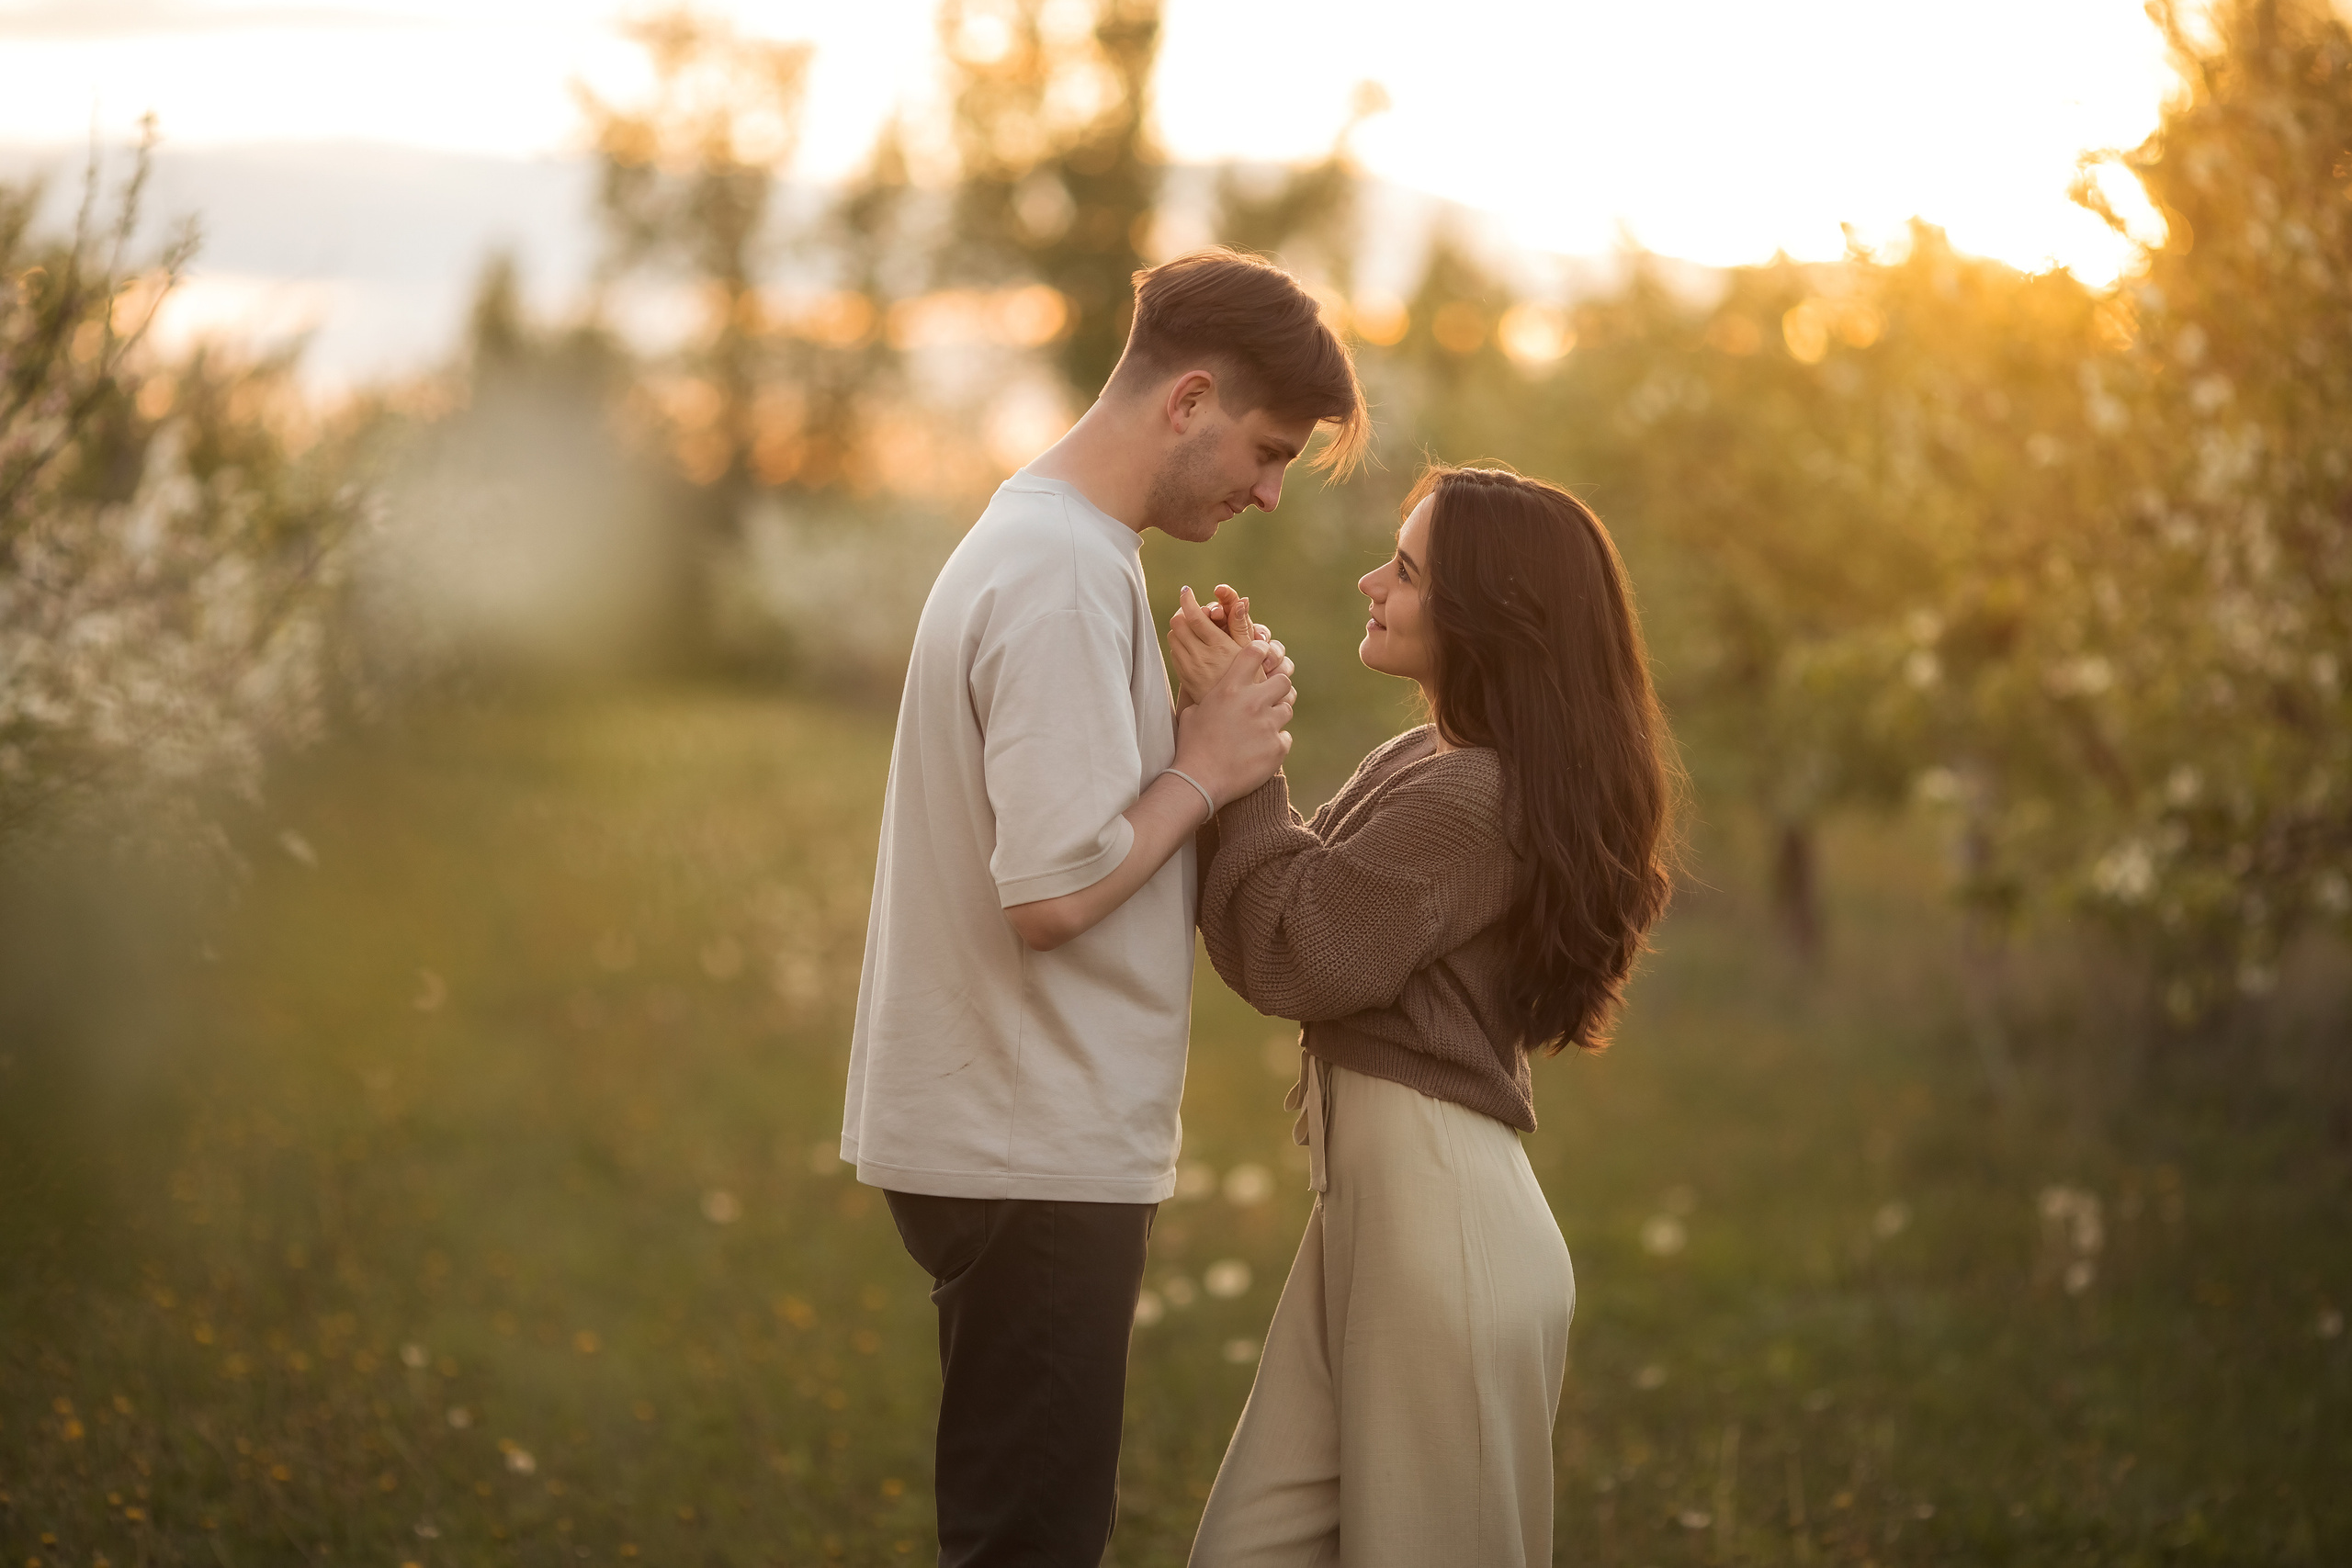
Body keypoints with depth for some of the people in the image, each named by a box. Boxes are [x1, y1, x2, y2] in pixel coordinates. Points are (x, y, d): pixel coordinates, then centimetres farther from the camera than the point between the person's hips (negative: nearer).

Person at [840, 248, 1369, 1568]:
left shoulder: (1037, 540, 15)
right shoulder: (1069, 581, -19)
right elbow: (1053, 893, -25)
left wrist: (1205, 729, 4)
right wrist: (1208, 767, -12)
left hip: (1015, 1140, 10)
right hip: (1037, 1158, -10)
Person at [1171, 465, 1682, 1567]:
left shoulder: (1470, 802, -18)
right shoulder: (1426, 761, 14)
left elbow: (1287, 956, -15)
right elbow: (1306, 909, 11)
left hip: (1436, 1221, -10)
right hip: (1375, 1201, 10)